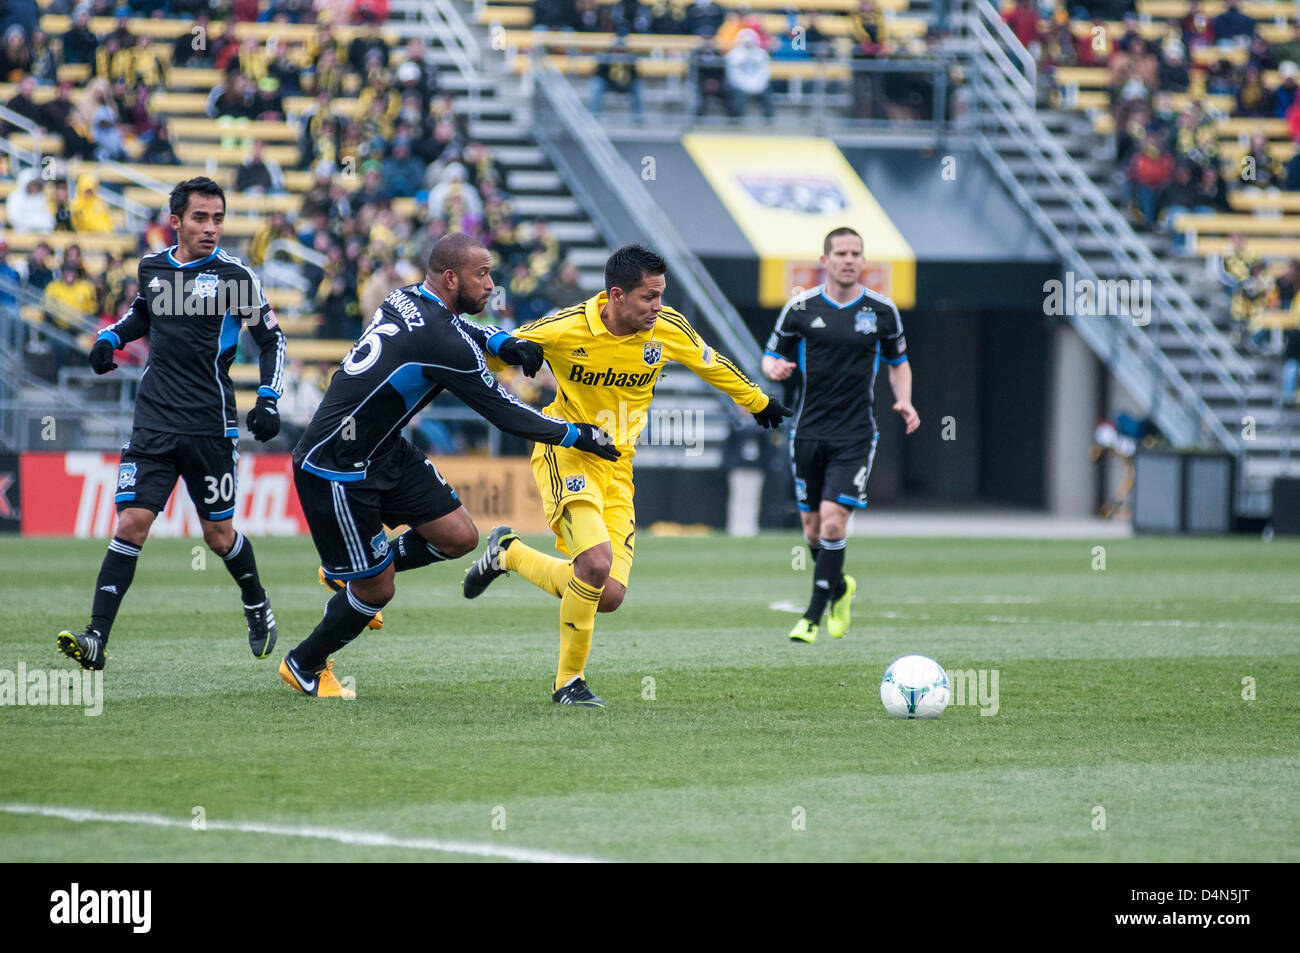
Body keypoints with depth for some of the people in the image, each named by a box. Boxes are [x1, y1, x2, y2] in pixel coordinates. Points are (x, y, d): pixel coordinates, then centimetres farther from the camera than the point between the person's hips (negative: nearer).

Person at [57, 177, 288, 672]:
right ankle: (96, 639, -15)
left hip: (210, 424, -2)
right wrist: (111, 337, 10)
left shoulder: (235, 276, -4)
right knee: (131, 523, -11)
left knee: (219, 535, 8)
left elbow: (271, 338, 4)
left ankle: (257, 607, 37)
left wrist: (268, 401, -6)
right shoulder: (151, 268, 7)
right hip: (154, 421, 2)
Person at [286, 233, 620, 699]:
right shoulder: (441, 342, -26)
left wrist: (502, 341, 3)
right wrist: (577, 435, -6)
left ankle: (346, 572, 26)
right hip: (335, 471, -9)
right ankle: (304, 666, 24)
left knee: (458, 536, 5)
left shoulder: (408, 299, -1)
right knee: (376, 589, 0)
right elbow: (504, 412, -18)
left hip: (383, 451, 9)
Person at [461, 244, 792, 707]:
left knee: (609, 596, -5)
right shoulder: (567, 328, -18)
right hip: (566, 454, -5)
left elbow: (712, 366, 15)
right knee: (596, 562, -29)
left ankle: (509, 553, 21)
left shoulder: (668, 329, -6)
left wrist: (759, 403, 27)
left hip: (617, 467, 5)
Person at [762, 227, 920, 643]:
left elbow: (899, 362, 15)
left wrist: (904, 401, -3)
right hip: (808, 432, 2)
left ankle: (813, 616, -7)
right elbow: (772, 356, 9)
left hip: (854, 436, -2)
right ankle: (839, 589, 36)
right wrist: (775, 368, -15)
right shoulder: (800, 308, 0)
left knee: (833, 522, -14)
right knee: (813, 526, 6)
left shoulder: (882, 310, 2)